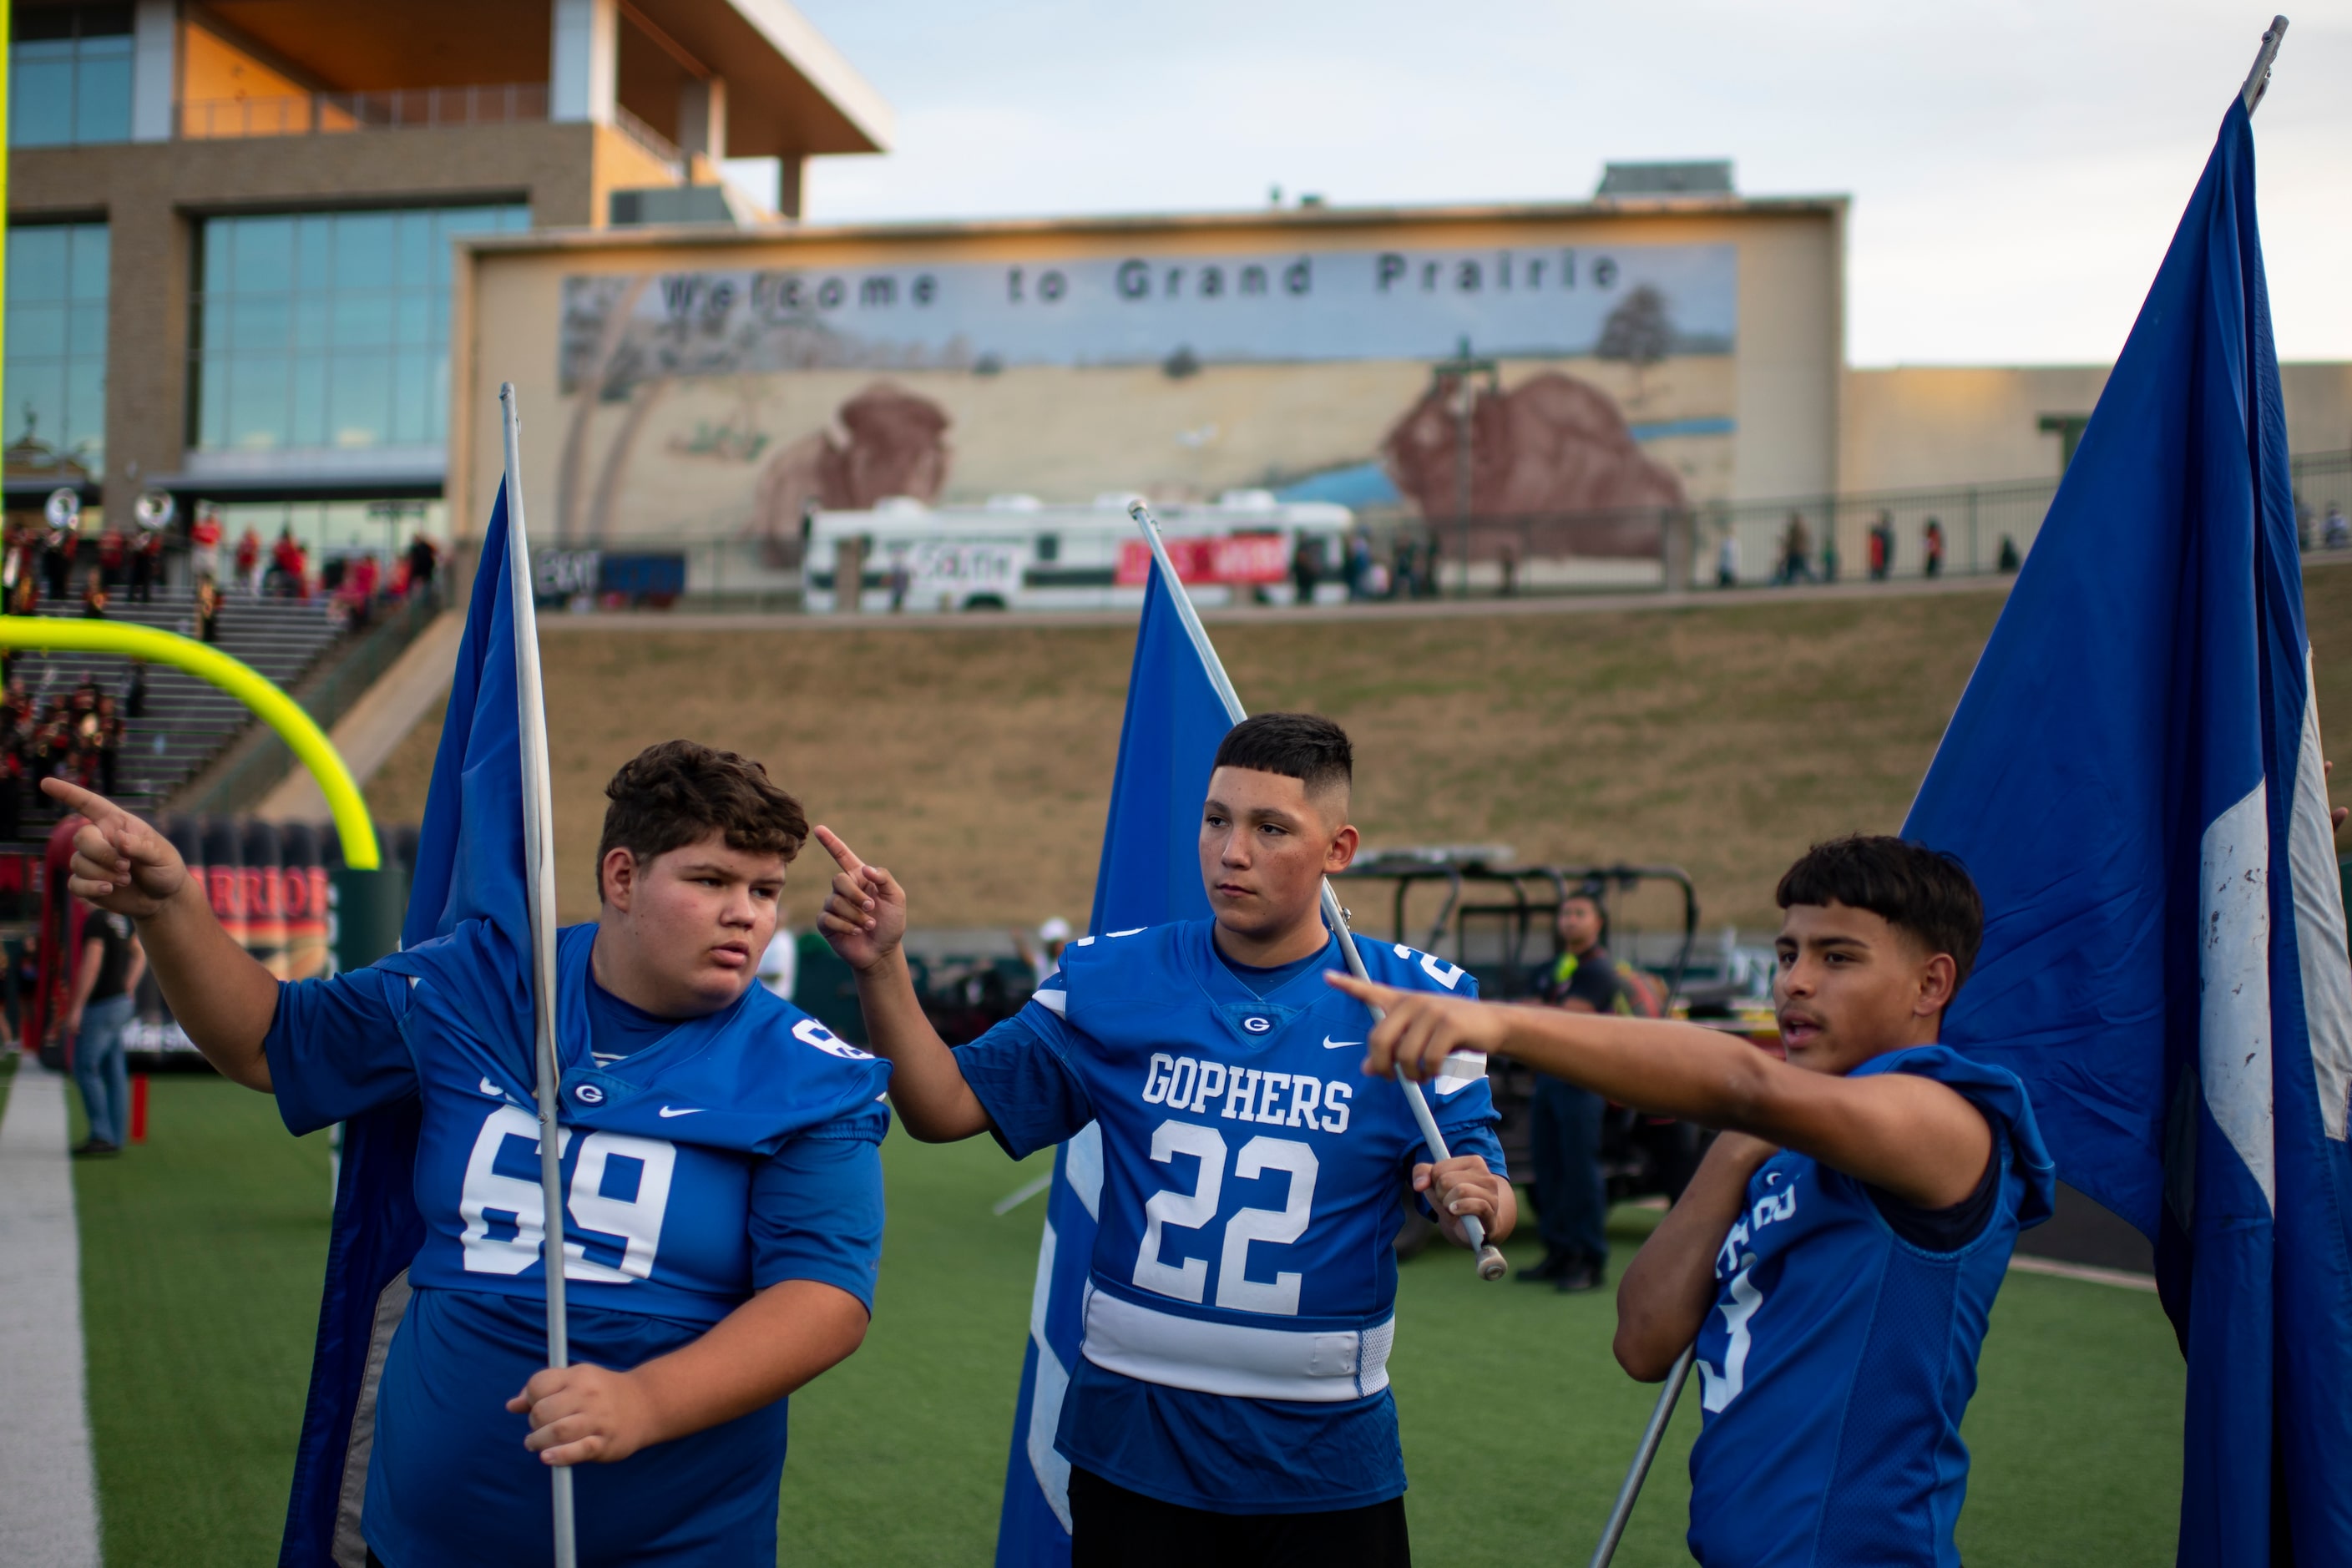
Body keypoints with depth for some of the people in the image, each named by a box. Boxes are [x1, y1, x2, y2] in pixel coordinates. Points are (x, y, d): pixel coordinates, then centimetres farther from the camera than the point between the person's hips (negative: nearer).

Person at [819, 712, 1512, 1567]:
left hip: (1325, 1456, 0)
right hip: (1131, 1443, 1)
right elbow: (947, 1105, -1)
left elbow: (1481, 1184, -3)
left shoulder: (1415, 1000, -5)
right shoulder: (1113, 978, -1)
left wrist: (1475, 1200, -26)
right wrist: (881, 968, -15)